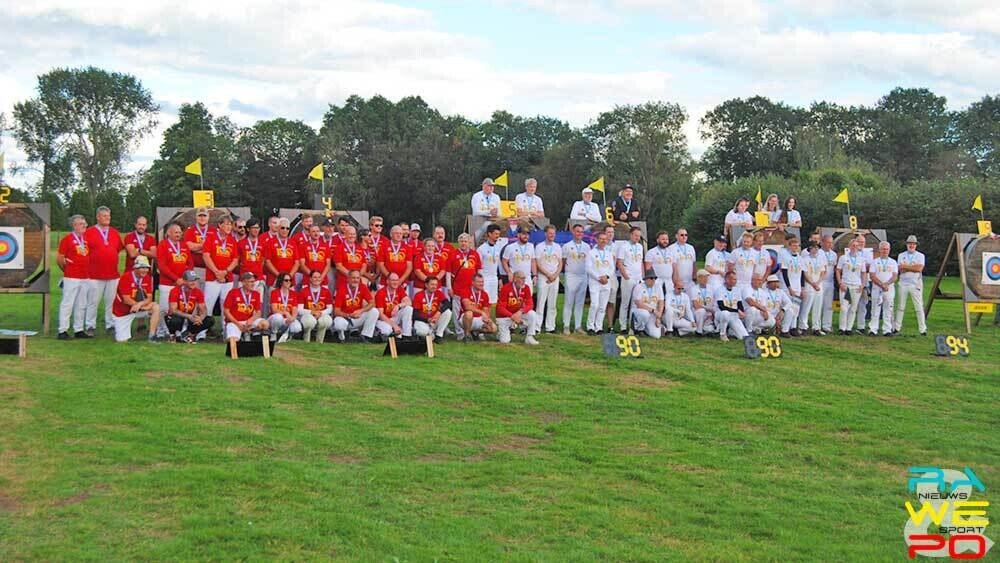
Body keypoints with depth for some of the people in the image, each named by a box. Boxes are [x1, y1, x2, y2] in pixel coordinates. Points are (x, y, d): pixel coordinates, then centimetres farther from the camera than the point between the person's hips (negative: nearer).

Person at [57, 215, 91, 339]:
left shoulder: (86, 238, 11)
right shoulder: (67, 239, -7)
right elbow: (59, 259, -4)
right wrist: (67, 269, 6)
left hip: (85, 277, 7)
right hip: (71, 277, -7)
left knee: (82, 305, 11)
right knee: (67, 303, -5)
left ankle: (79, 330, 19)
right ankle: (63, 330, -2)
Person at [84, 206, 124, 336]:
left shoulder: (115, 233, 12)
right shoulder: (89, 232, -2)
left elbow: (119, 249, 20)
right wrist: (91, 262, -4)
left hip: (113, 274, 4)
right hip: (95, 275, -4)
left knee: (111, 301, 6)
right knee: (93, 302, -2)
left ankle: (110, 325, 14)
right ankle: (90, 326, 4)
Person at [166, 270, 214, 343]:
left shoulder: (198, 292, -5)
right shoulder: (175, 291, -18)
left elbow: (203, 309, -5)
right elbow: (173, 310, -24)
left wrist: (201, 318, -29)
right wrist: (189, 316, -36)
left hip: (190, 318, 5)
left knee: (210, 321, -14)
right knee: (176, 320, -41)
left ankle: (187, 334, 3)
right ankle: (172, 334, -3)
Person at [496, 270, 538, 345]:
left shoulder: (526, 288, -9)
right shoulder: (506, 288, -21)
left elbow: (530, 305, -11)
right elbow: (501, 308, -21)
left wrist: (520, 311, -30)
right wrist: (512, 316, -35)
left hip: (518, 314, 4)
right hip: (504, 316, -4)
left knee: (532, 314, -24)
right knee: (505, 341, -14)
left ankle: (530, 337, -12)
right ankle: (501, 330, 21)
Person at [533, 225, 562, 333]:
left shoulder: (558, 247, 14)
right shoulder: (539, 247, 0)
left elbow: (560, 264, 12)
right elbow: (538, 264, -5)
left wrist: (555, 275, -3)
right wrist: (548, 275, -10)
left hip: (555, 278, 4)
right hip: (543, 277, -4)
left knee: (552, 304, 5)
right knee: (541, 303, -9)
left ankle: (550, 326, 8)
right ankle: (537, 326, -10)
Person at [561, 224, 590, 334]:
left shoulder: (586, 246, 12)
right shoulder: (567, 246, 1)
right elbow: (563, 262, 4)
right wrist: (567, 269, -2)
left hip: (583, 276, 4)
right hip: (571, 276, -4)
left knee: (580, 303, 7)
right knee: (568, 302, -5)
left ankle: (578, 325, 10)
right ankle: (566, 326, -3)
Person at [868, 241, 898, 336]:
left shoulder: (893, 262, 13)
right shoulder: (875, 262, 9)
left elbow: (895, 276, 3)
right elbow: (873, 276, -1)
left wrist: (887, 284, -14)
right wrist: (881, 284, -14)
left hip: (890, 289, 1)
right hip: (876, 289, -1)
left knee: (888, 311, 0)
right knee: (875, 310, -4)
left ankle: (887, 330, 2)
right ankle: (873, 330, -4)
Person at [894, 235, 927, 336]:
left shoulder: (920, 256, 5)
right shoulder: (901, 255, 11)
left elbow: (919, 268, -11)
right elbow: (900, 269, -2)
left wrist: (906, 266, -8)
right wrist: (913, 267, -9)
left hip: (916, 284, -2)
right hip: (903, 284, 2)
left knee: (919, 307, -3)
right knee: (900, 306, 5)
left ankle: (922, 329, -2)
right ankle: (896, 327, 10)